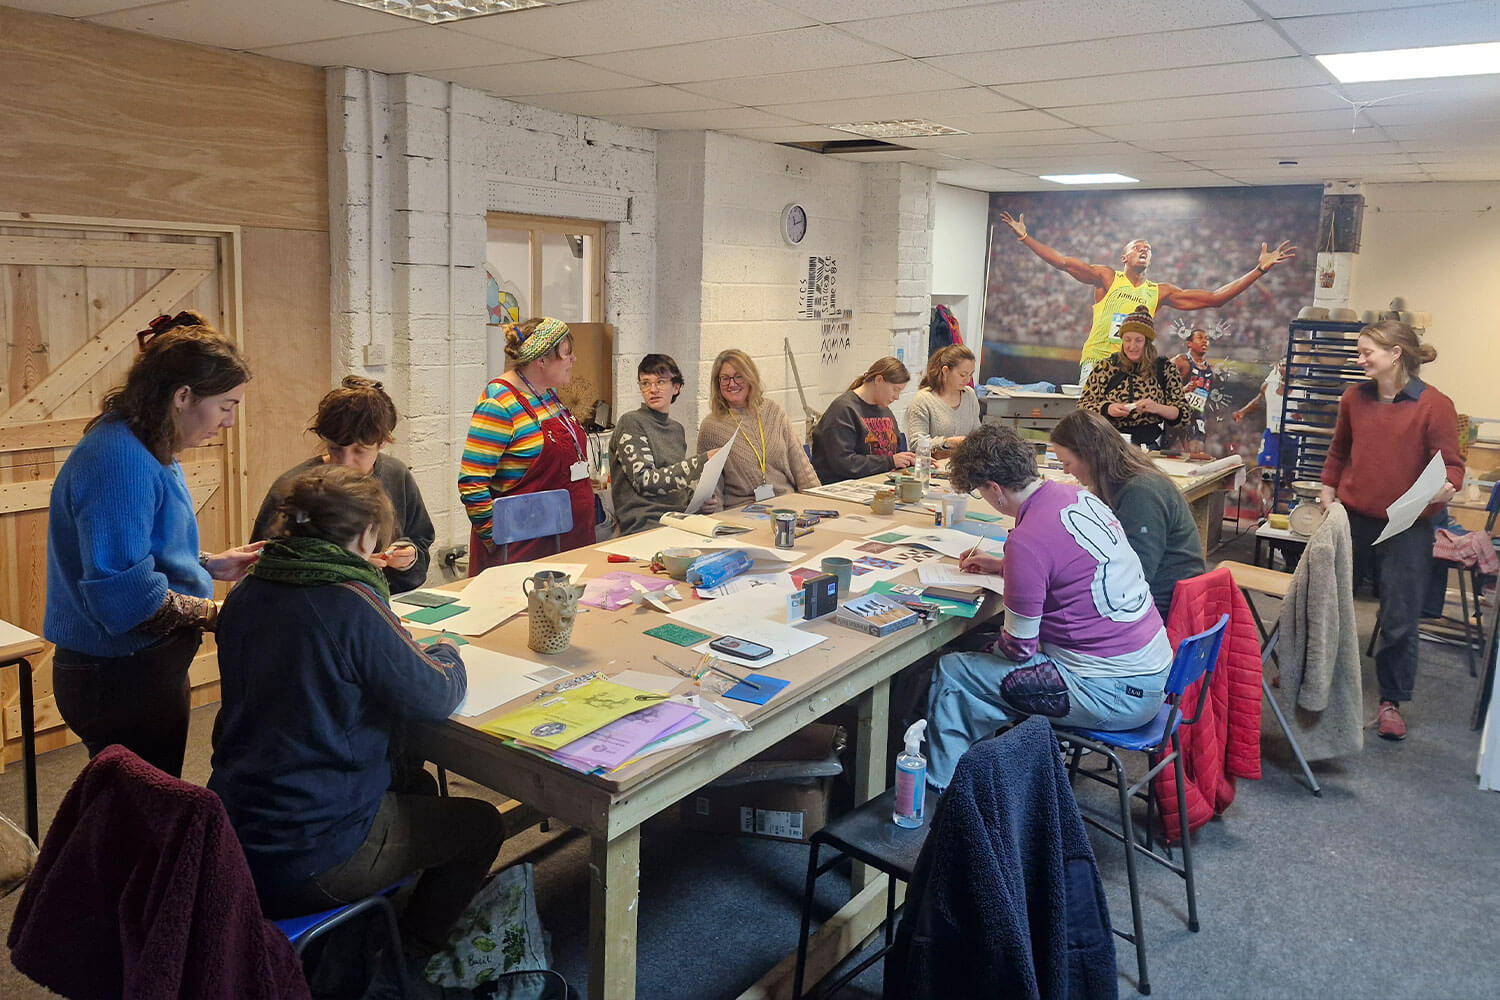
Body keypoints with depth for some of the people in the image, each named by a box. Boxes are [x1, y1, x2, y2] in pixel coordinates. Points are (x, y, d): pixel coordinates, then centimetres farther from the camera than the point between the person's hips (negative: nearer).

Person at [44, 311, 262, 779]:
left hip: (142, 672, 10)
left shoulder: (146, 451, 9)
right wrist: (220, 614, -20)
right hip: (121, 681, -10)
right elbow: (125, 596, -29)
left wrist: (211, 565, 7)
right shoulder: (120, 460, -24)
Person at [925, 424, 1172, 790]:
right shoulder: (1078, 495, 3)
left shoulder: (1027, 540, -23)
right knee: (992, 648, 25)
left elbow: (1019, 647, -15)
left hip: (1112, 693, -9)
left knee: (951, 673, -2)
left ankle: (940, 791, 15)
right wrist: (1002, 566, 25)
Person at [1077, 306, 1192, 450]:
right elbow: (1083, 406, 7)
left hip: (1149, 444, 0)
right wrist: (1107, 409, -12)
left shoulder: (1165, 369, 9)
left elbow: (1182, 413, 8)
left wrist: (1157, 408, -11)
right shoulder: (1106, 367, 8)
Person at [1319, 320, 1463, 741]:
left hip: (1406, 528, -4)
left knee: (1399, 620, 4)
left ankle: (1391, 701, 20)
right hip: (1352, 518, 4)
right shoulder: (1355, 397, 3)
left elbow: (1450, 463, -10)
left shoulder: (1435, 405, -11)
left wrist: (1446, 486, -30)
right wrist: (1328, 493, 10)